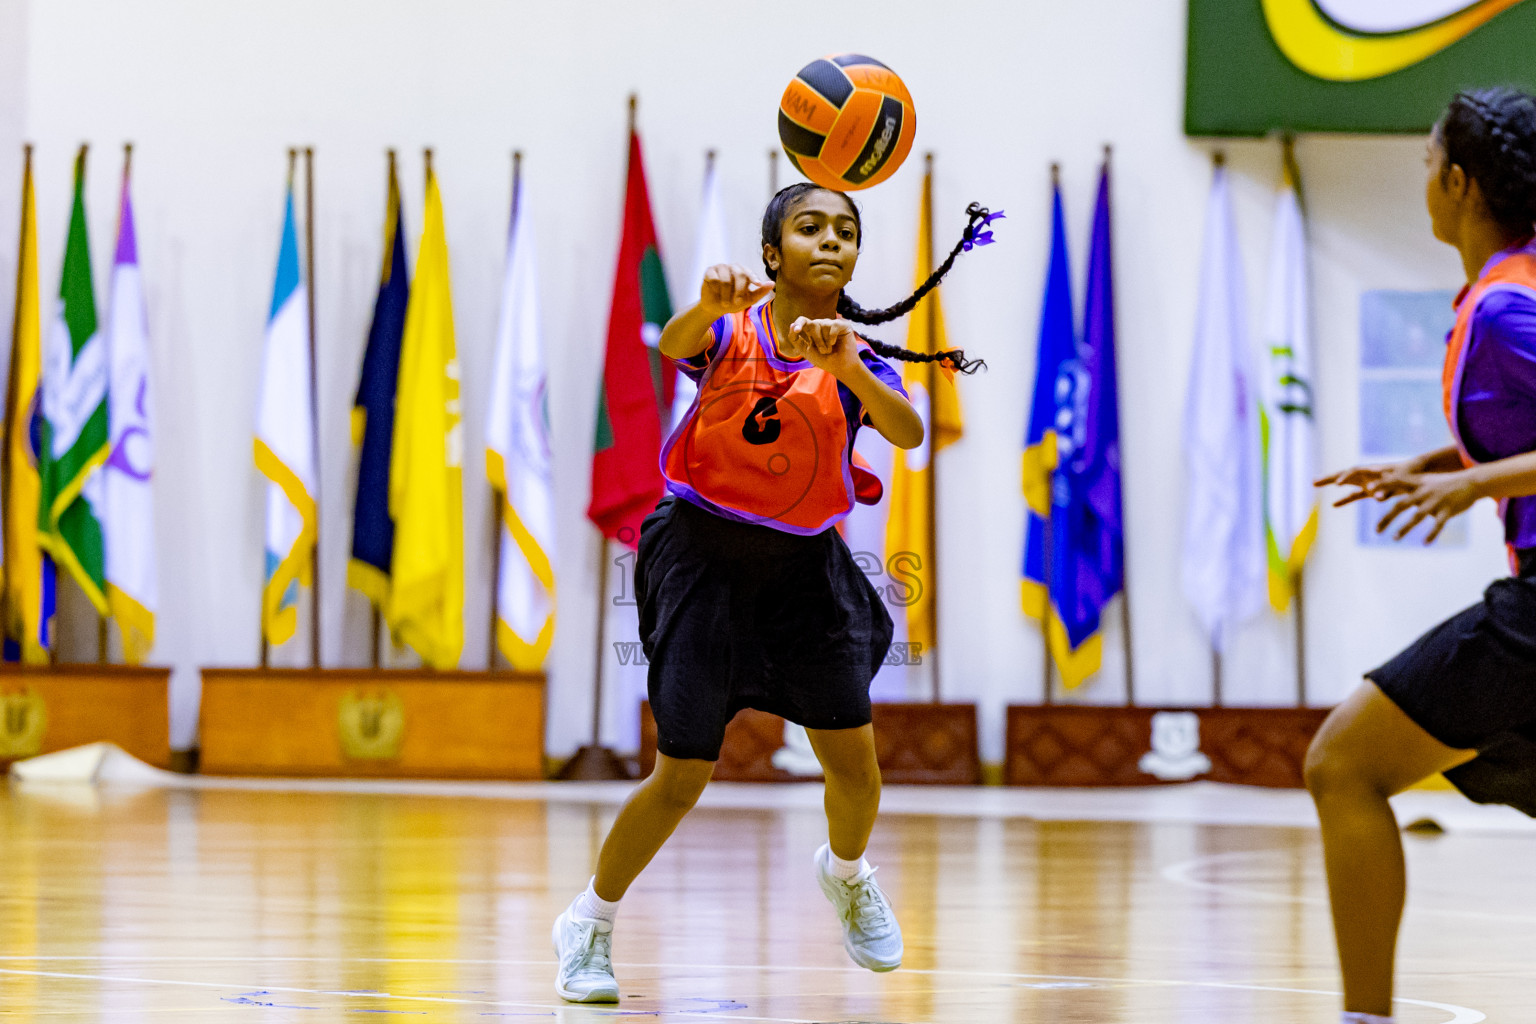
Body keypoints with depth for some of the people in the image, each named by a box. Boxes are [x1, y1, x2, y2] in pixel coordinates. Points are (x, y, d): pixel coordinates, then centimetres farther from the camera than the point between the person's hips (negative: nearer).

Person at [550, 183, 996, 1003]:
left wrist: (845, 370, -45)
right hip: (705, 553, -3)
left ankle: (847, 873, 37)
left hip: (804, 565, 3)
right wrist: (710, 305, -57)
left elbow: (908, 433, -25)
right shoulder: (731, 328, -10)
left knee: (854, 765, 2)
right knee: (682, 776, -6)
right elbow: (674, 345, -33)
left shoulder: (857, 354, -6)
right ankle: (589, 922, 14)